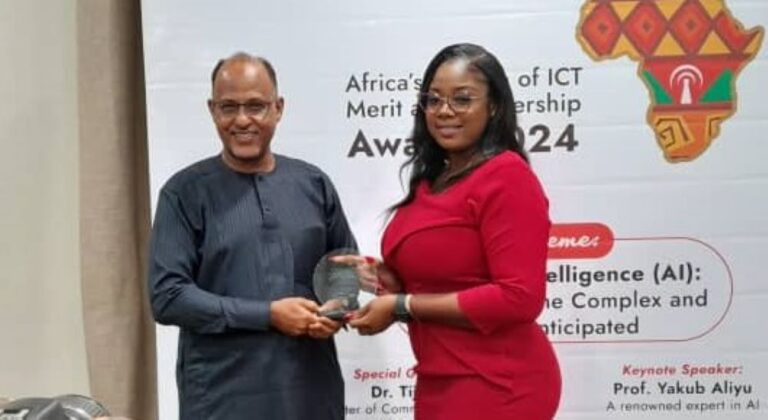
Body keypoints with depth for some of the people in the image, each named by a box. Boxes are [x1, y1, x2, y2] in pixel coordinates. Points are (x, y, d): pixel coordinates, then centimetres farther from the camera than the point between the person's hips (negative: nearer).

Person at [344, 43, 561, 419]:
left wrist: (401, 306, -17)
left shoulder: (506, 177, -15)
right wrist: (382, 276, 0)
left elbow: (518, 298, -22)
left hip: (495, 387, -8)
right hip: (441, 383, 8)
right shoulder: (434, 181, 9)